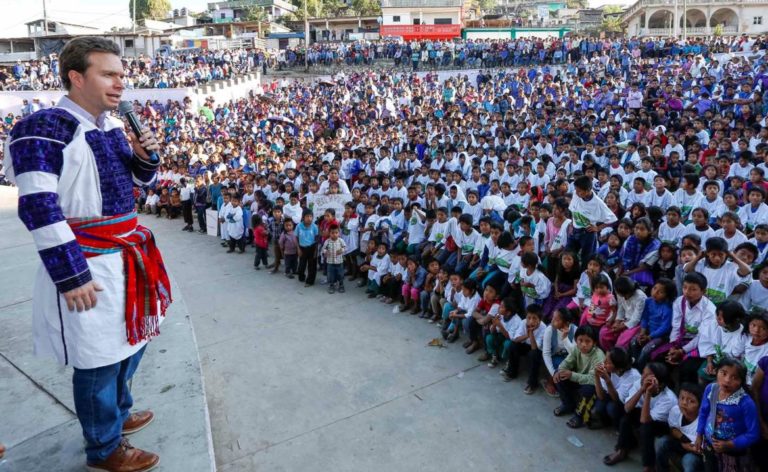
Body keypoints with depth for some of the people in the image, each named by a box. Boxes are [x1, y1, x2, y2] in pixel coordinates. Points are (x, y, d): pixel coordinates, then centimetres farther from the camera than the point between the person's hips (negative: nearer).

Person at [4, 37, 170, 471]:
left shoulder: (113, 126, 8)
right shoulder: (44, 129, -17)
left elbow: (141, 180, 19)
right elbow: (39, 210, -20)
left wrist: (146, 155, -4)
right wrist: (71, 276, -20)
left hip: (128, 252, 9)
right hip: (88, 263, -8)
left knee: (131, 339, 22)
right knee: (100, 354, 4)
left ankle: (118, 412, 46)